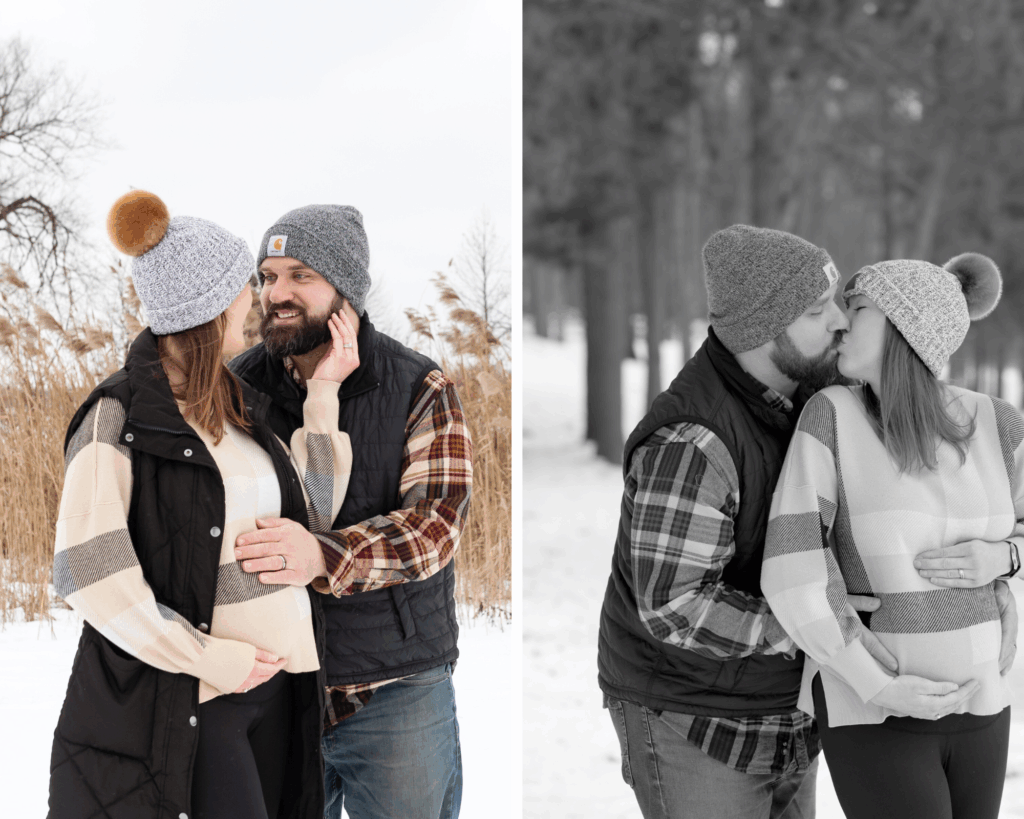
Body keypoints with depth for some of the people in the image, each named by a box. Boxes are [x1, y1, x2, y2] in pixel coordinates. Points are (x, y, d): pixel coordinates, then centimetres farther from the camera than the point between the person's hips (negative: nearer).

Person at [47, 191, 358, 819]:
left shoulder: (240, 405, 12)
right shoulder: (118, 416, -11)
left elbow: (312, 514, 10)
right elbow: (85, 569, -17)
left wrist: (324, 392, 6)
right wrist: (206, 657, -17)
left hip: (272, 685, 7)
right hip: (183, 696, -7)